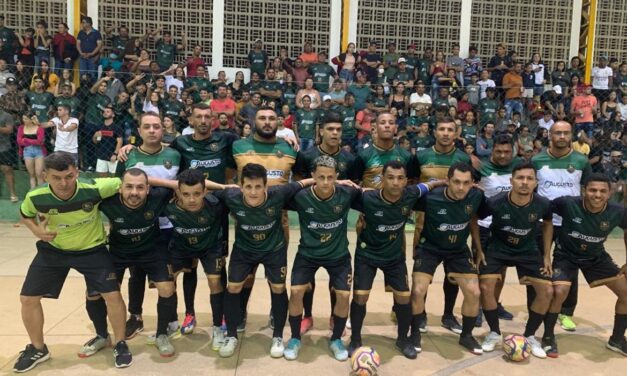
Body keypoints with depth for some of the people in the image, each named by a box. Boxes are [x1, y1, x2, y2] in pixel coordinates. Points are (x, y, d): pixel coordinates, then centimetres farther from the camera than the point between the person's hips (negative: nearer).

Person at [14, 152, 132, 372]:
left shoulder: (94, 189, -32)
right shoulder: (35, 197, -22)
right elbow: (25, 215, 2)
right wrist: (36, 230, -16)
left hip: (92, 249, -2)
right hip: (53, 249, 3)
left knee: (112, 295, -10)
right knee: (28, 298, 3)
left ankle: (120, 344, 15)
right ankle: (38, 349, 28)